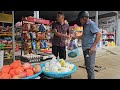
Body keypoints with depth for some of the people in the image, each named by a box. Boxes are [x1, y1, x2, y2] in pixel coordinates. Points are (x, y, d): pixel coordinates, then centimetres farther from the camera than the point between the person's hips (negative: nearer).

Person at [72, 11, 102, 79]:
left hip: (90, 49, -9)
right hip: (85, 49, 10)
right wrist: (76, 37, 26)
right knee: (87, 66, 17)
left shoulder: (91, 24, -11)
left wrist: (93, 46, -22)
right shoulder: (86, 25, 17)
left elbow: (99, 34, -21)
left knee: (90, 67, -4)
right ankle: (89, 77, 30)